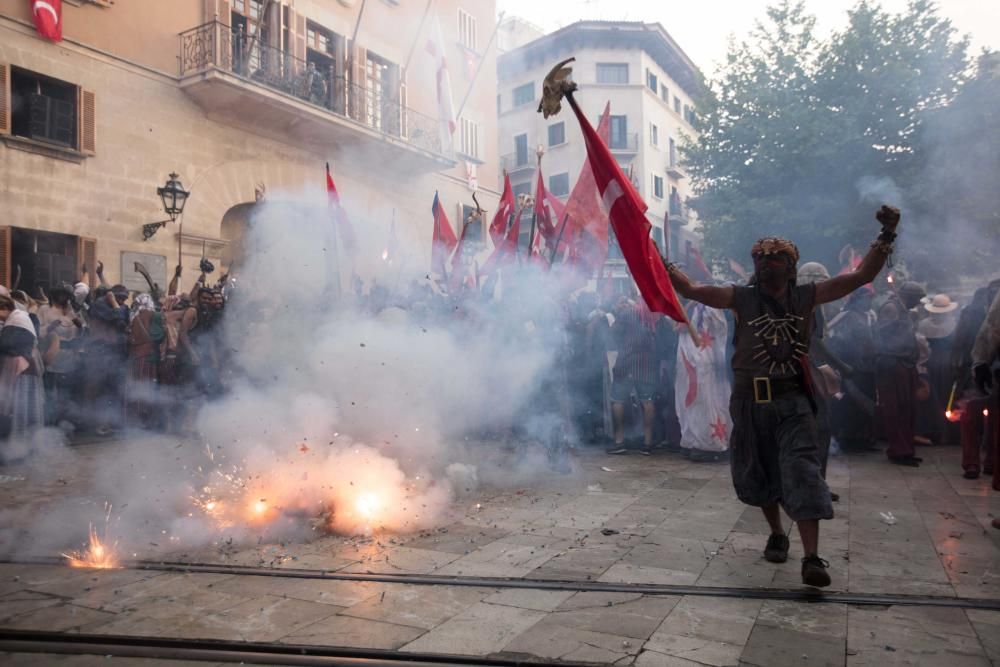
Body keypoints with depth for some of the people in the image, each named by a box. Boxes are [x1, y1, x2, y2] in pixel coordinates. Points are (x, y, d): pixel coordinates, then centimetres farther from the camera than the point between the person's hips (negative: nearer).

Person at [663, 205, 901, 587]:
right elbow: (691, 290, -4)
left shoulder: (807, 296, 4)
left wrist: (886, 236, -9)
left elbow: (862, 275, 1)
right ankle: (776, 535, 35)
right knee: (756, 475, 12)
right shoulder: (741, 298, 2)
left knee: (802, 473, -12)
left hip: (792, 402, -1)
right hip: (750, 402, 1)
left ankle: (812, 558, -11)